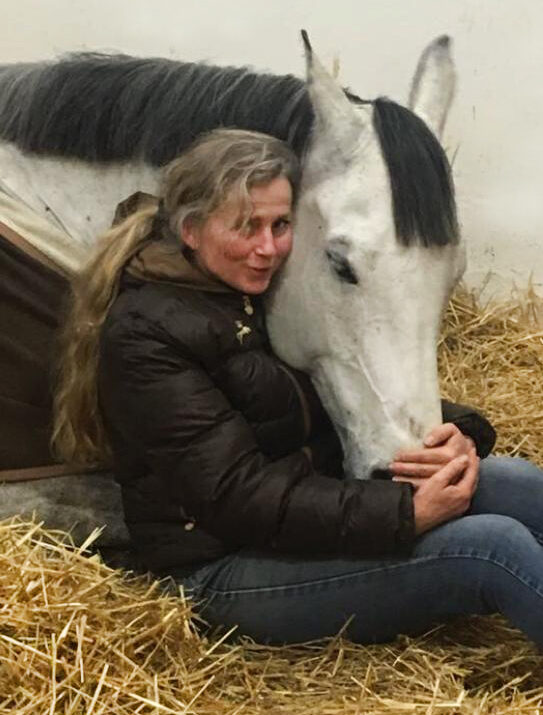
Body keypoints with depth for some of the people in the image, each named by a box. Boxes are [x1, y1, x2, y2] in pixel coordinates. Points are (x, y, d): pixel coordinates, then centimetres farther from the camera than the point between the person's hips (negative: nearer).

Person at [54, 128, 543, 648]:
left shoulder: (268, 293, 8)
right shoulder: (144, 337, -16)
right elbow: (237, 498, -22)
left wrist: (455, 432, -15)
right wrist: (405, 513, -27)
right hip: (229, 569, -7)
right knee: (492, 547, -23)